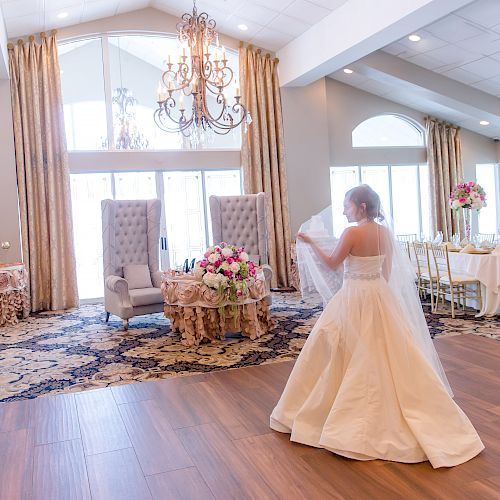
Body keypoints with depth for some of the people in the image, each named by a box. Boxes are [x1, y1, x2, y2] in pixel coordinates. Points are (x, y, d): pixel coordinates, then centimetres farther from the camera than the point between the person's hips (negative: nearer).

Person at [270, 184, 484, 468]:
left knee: (354, 358, 5)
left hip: (355, 300, -6)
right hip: (381, 296, 6)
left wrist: (311, 243, 0)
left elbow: (332, 264, -8)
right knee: (387, 354, 15)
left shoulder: (352, 233, -18)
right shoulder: (386, 232, 3)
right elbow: (388, 270, 10)